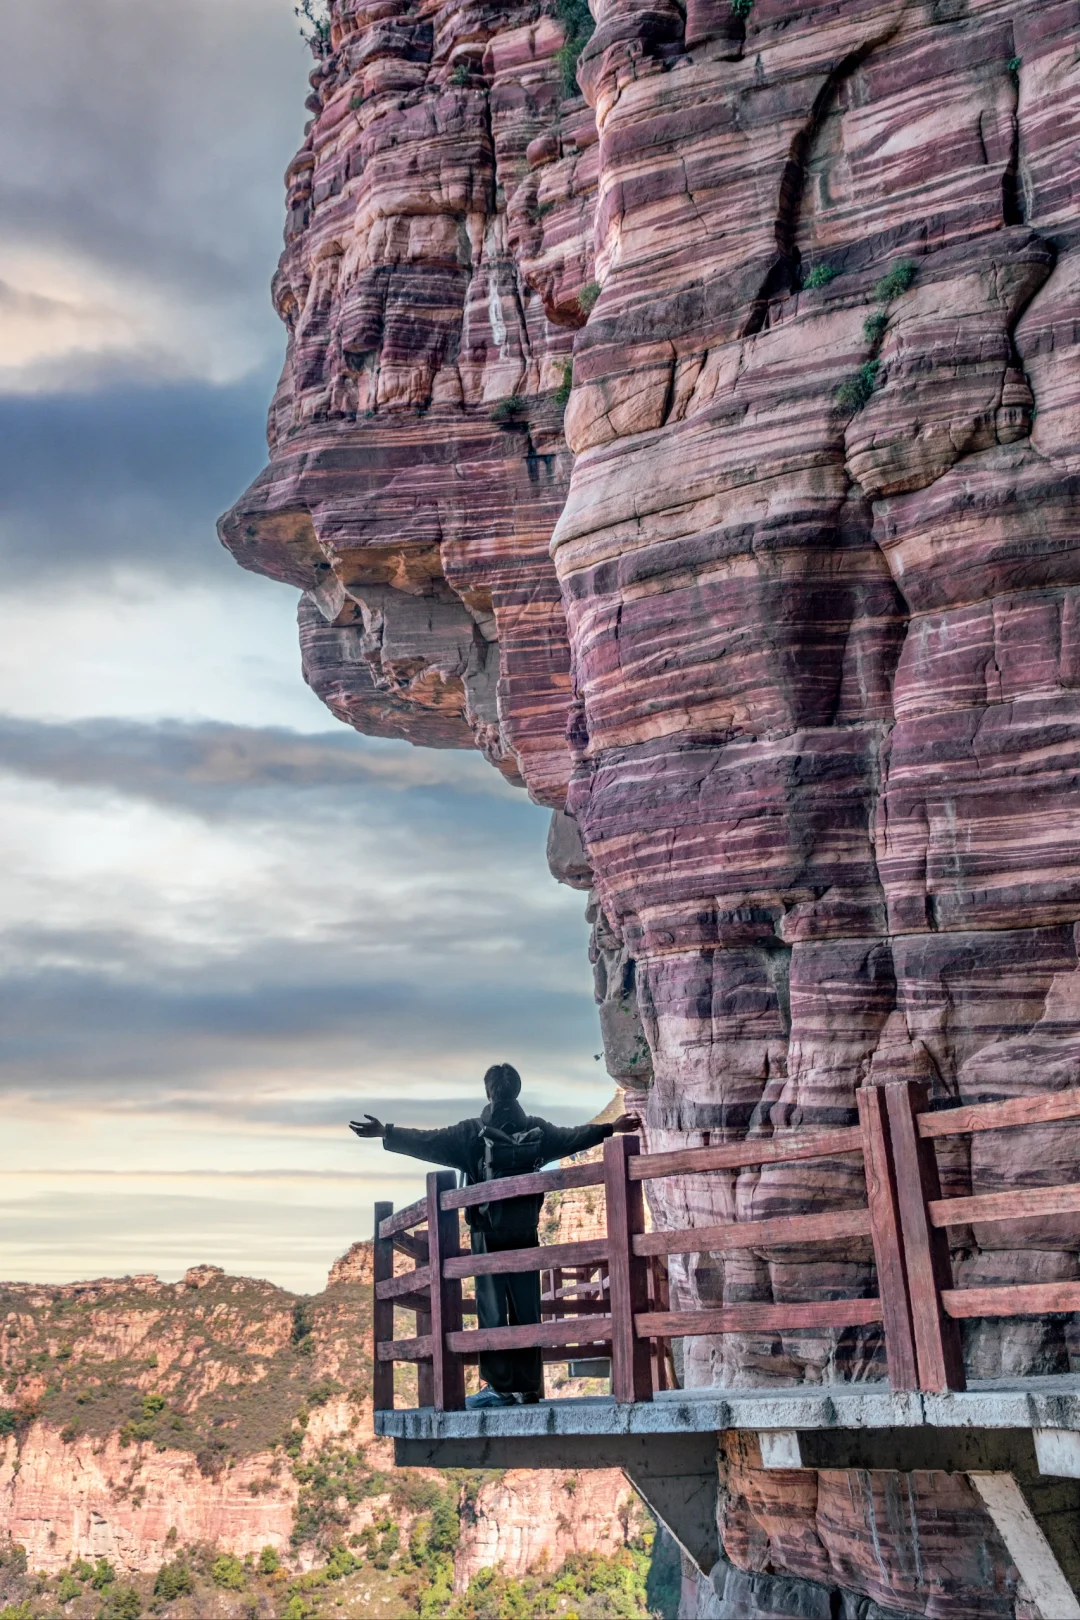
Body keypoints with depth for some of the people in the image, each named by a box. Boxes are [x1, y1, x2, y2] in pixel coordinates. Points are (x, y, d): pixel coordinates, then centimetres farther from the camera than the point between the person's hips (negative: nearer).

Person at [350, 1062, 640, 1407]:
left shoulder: (472, 1133, -4)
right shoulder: (537, 1130, 5)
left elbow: (426, 1142, -3)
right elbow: (573, 1137, 17)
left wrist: (386, 1133, 4)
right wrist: (610, 1128, 30)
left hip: (487, 1235, -2)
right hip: (525, 1234, 3)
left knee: (492, 1312, -1)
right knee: (526, 1312, 6)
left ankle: (500, 1387, -5)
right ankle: (529, 1387, 7)